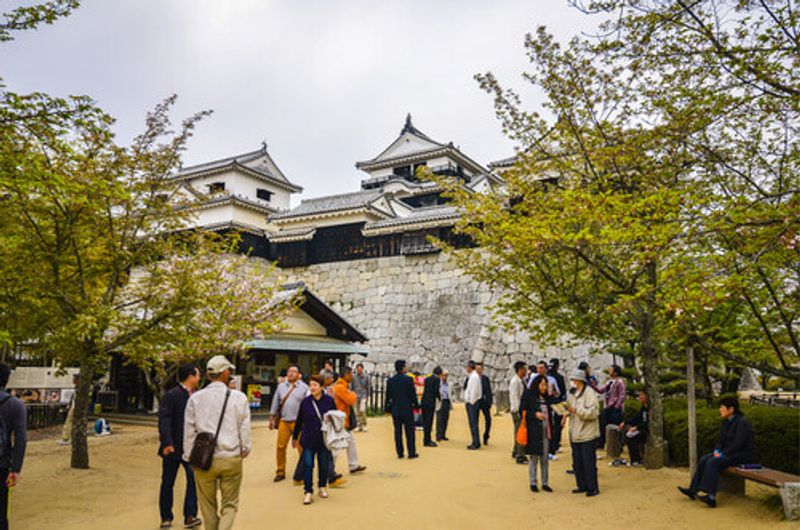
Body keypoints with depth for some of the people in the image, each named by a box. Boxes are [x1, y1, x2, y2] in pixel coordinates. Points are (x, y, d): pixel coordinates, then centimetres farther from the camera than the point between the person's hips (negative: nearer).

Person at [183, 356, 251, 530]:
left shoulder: (195, 398, -1)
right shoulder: (238, 398, -5)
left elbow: (189, 431, 4)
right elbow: (245, 429, -1)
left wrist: (189, 455, 14)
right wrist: (245, 450, 14)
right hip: (231, 458, -1)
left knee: (208, 505, 16)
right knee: (230, 504, 11)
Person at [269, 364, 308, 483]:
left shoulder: (304, 387, 1)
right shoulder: (281, 386, 11)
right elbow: (275, 403, 17)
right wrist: (271, 418, 17)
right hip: (283, 421, 3)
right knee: (280, 446, 2)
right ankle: (280, 472, 16)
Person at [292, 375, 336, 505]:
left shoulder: (329, 400, -8)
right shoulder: (305, 401, -4)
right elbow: (299, 421, 6)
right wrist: (295, 437, 13)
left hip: (324, 439, 0)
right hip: (308, 439, 0)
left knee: (324, 465, 12)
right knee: (307, 465, -2)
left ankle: (322, 487, 32)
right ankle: (308, 492, 6)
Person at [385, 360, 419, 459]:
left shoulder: (390, 380, 0)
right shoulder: (408, 379, -11)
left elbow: (388, 396, 5)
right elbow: (413, 394, -9)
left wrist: (388, 408, 16)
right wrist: (416, 405, 5)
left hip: (395, 410, 3)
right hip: (407, 409, -3)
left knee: (398, 432, 9)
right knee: (410, 431, 5)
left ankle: (399, 453, 11)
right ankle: (411, 453, 8)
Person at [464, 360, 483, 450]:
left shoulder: (474, 376, -15)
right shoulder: (471, 376, 14)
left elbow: (474, 391, -20)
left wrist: (472, 402, -17)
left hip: (473, 403, -10)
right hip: (470, 402, 10)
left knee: (473, 423, -6)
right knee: (472, 423, 13)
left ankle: (476, 444, -3)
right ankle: (475, 443, 18)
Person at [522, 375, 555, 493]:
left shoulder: (546, 398, 12)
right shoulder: (528, 395, -4)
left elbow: (550, 412, 11)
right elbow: (522, 411, -8)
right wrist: (535, 414, -17)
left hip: (545, 431, 5)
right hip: (534, 432, -5)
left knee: (545, 459, 10)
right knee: (534, 458, 2)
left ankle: (544, 483, 20)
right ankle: (533, 483, 14)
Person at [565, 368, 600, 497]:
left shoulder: (589, 394, -12)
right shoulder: (571, 394, 12)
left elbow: (592, 413, -20)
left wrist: (576, 410, -26)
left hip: (587, 435, -8)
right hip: (575, 435, 8)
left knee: (589, 462, -2)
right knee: (577, 462, 12)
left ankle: (593, 487, 9)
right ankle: (582, 486, 23)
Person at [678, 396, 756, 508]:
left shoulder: (742, 422, -18)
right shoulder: (725, 422, 10)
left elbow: (738, 444, -24)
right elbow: (722, 440, 14)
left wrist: (723, 454, -21)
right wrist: (717, 450, -5)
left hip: (744, 455, -9)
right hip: (730, 452, 9)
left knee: (713, 462, -27)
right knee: (704, 459, -8)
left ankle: (711, 497, -31)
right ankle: (693, 490, -9)